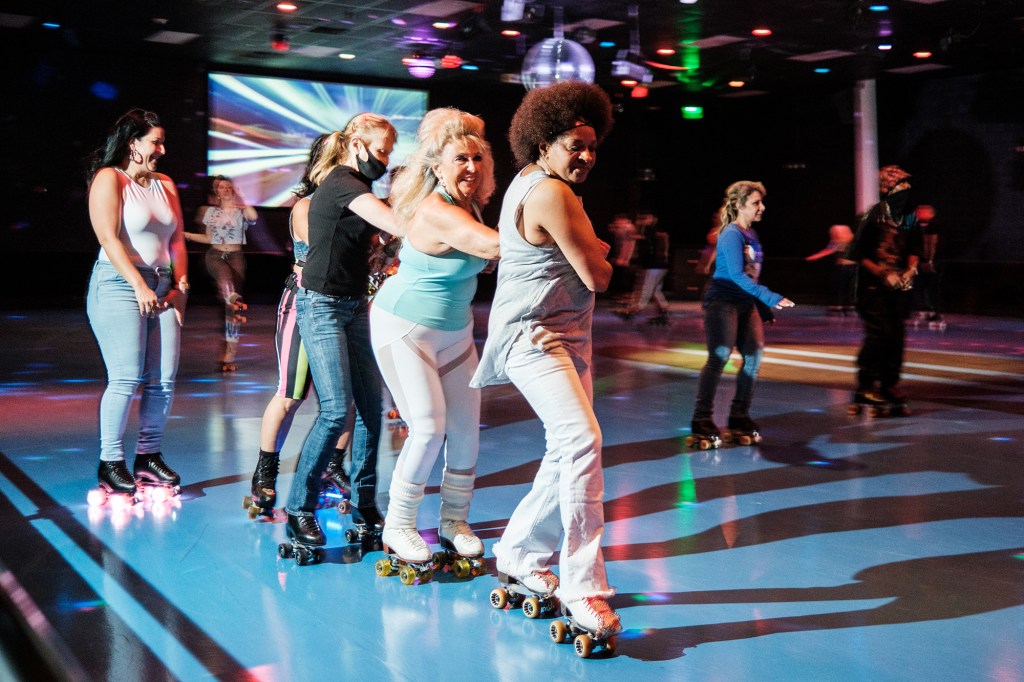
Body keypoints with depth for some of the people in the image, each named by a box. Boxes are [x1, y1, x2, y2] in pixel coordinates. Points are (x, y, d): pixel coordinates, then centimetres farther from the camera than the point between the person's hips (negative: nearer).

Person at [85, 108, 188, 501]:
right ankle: (111, 463, -1)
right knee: (126, 379, -10)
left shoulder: (165, 185, 17)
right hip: (119, 286, -7)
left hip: (161, 288, 7)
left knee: (164, 379, 2)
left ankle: (149, 456, 13)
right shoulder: (109, 179, -3)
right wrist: (140, 287, -18)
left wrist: (181, 284, 3)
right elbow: (109, 238, -12)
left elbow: (177, 239, 16)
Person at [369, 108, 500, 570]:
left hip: (453, 332, 9)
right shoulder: (437, 213, -27)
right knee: (429, 427, -12)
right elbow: (494, 245, -37)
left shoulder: (467, 205, 3)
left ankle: (454, 521, 19)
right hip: (406, 329, -8)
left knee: (466, 426, 4)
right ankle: (397, 528, 6)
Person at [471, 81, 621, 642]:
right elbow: (597, 276, -14)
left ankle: (520, 554, 27)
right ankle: (582, 586, -21)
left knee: (568, 450, 12)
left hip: (564, 334, 11)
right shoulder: (552, 195, -18)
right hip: (533, 336, -11)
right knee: (581, 440, -24)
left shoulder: (531, 179, 14)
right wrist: (597, 260, 6)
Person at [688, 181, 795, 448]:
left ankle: (739, 419, 13)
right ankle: (701, 424, -12)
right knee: (720, 356, -15)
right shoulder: (732, 234, -13)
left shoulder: (751, 234, 12)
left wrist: (765, 309, 16)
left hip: (746, 303, 9)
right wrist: (771, 298, -27)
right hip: (722, 300, -9)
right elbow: (737, 275, -23)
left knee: (754, 355, 3)